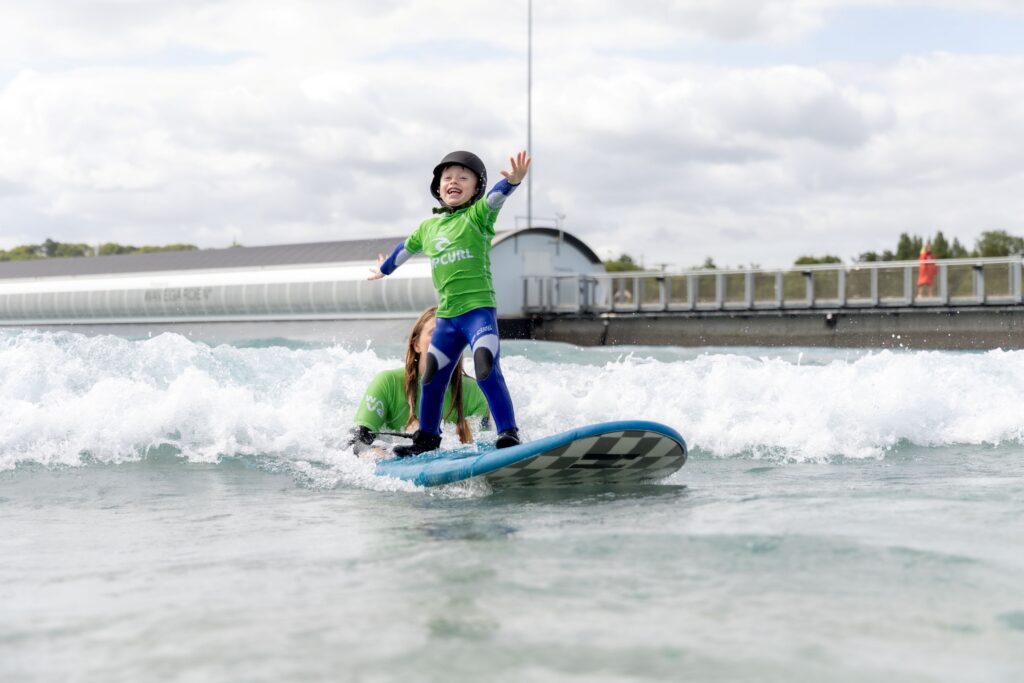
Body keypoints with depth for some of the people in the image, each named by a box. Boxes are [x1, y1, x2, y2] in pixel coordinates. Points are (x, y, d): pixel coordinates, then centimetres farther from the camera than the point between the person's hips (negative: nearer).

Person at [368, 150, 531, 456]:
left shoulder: (477, 215, -1)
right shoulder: (428, 227, 16)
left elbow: (495, 198, -23)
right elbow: (405, 248, 36)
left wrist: (513, 180, -44)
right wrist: (383, 270, 52)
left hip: (479, 309, -6)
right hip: (446, 316, 6)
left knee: (487, 371, -20)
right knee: (431, 379, 10)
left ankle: (509, 434, -16)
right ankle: (426, 439, 25)